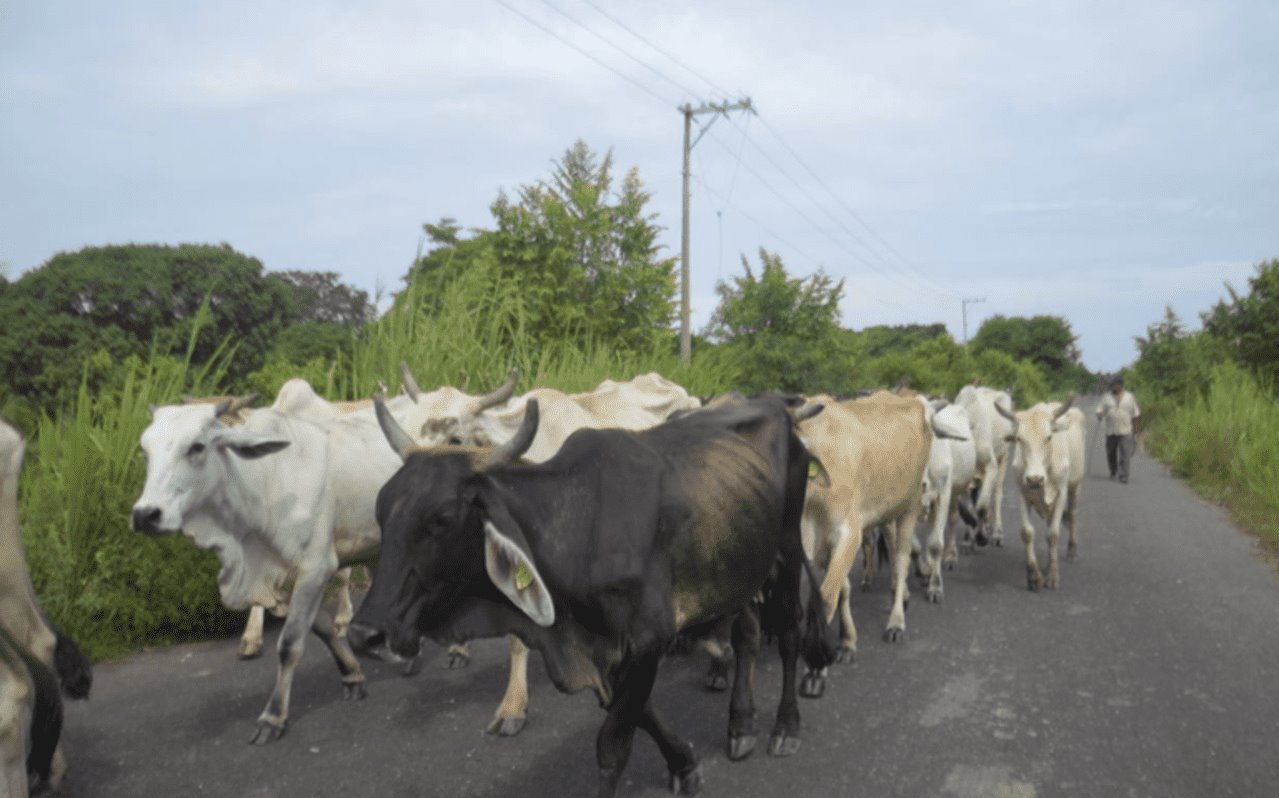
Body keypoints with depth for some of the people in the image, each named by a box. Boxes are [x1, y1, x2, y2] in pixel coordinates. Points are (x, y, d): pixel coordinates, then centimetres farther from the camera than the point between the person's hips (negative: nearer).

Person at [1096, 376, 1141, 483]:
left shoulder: (1129, 397, 4)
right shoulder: (1107, 397, 6)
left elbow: (1135, 414, 9)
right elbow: (1100, 411, 4)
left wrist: (1135, 429, 8)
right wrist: (1100, 414, -20)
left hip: (1126, 431, -2)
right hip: (1111, 431, 2)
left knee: (1125, 455, -10)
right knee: (1111, 454, 9)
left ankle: (1123, 476, -7)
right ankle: (1113, 472, 33)